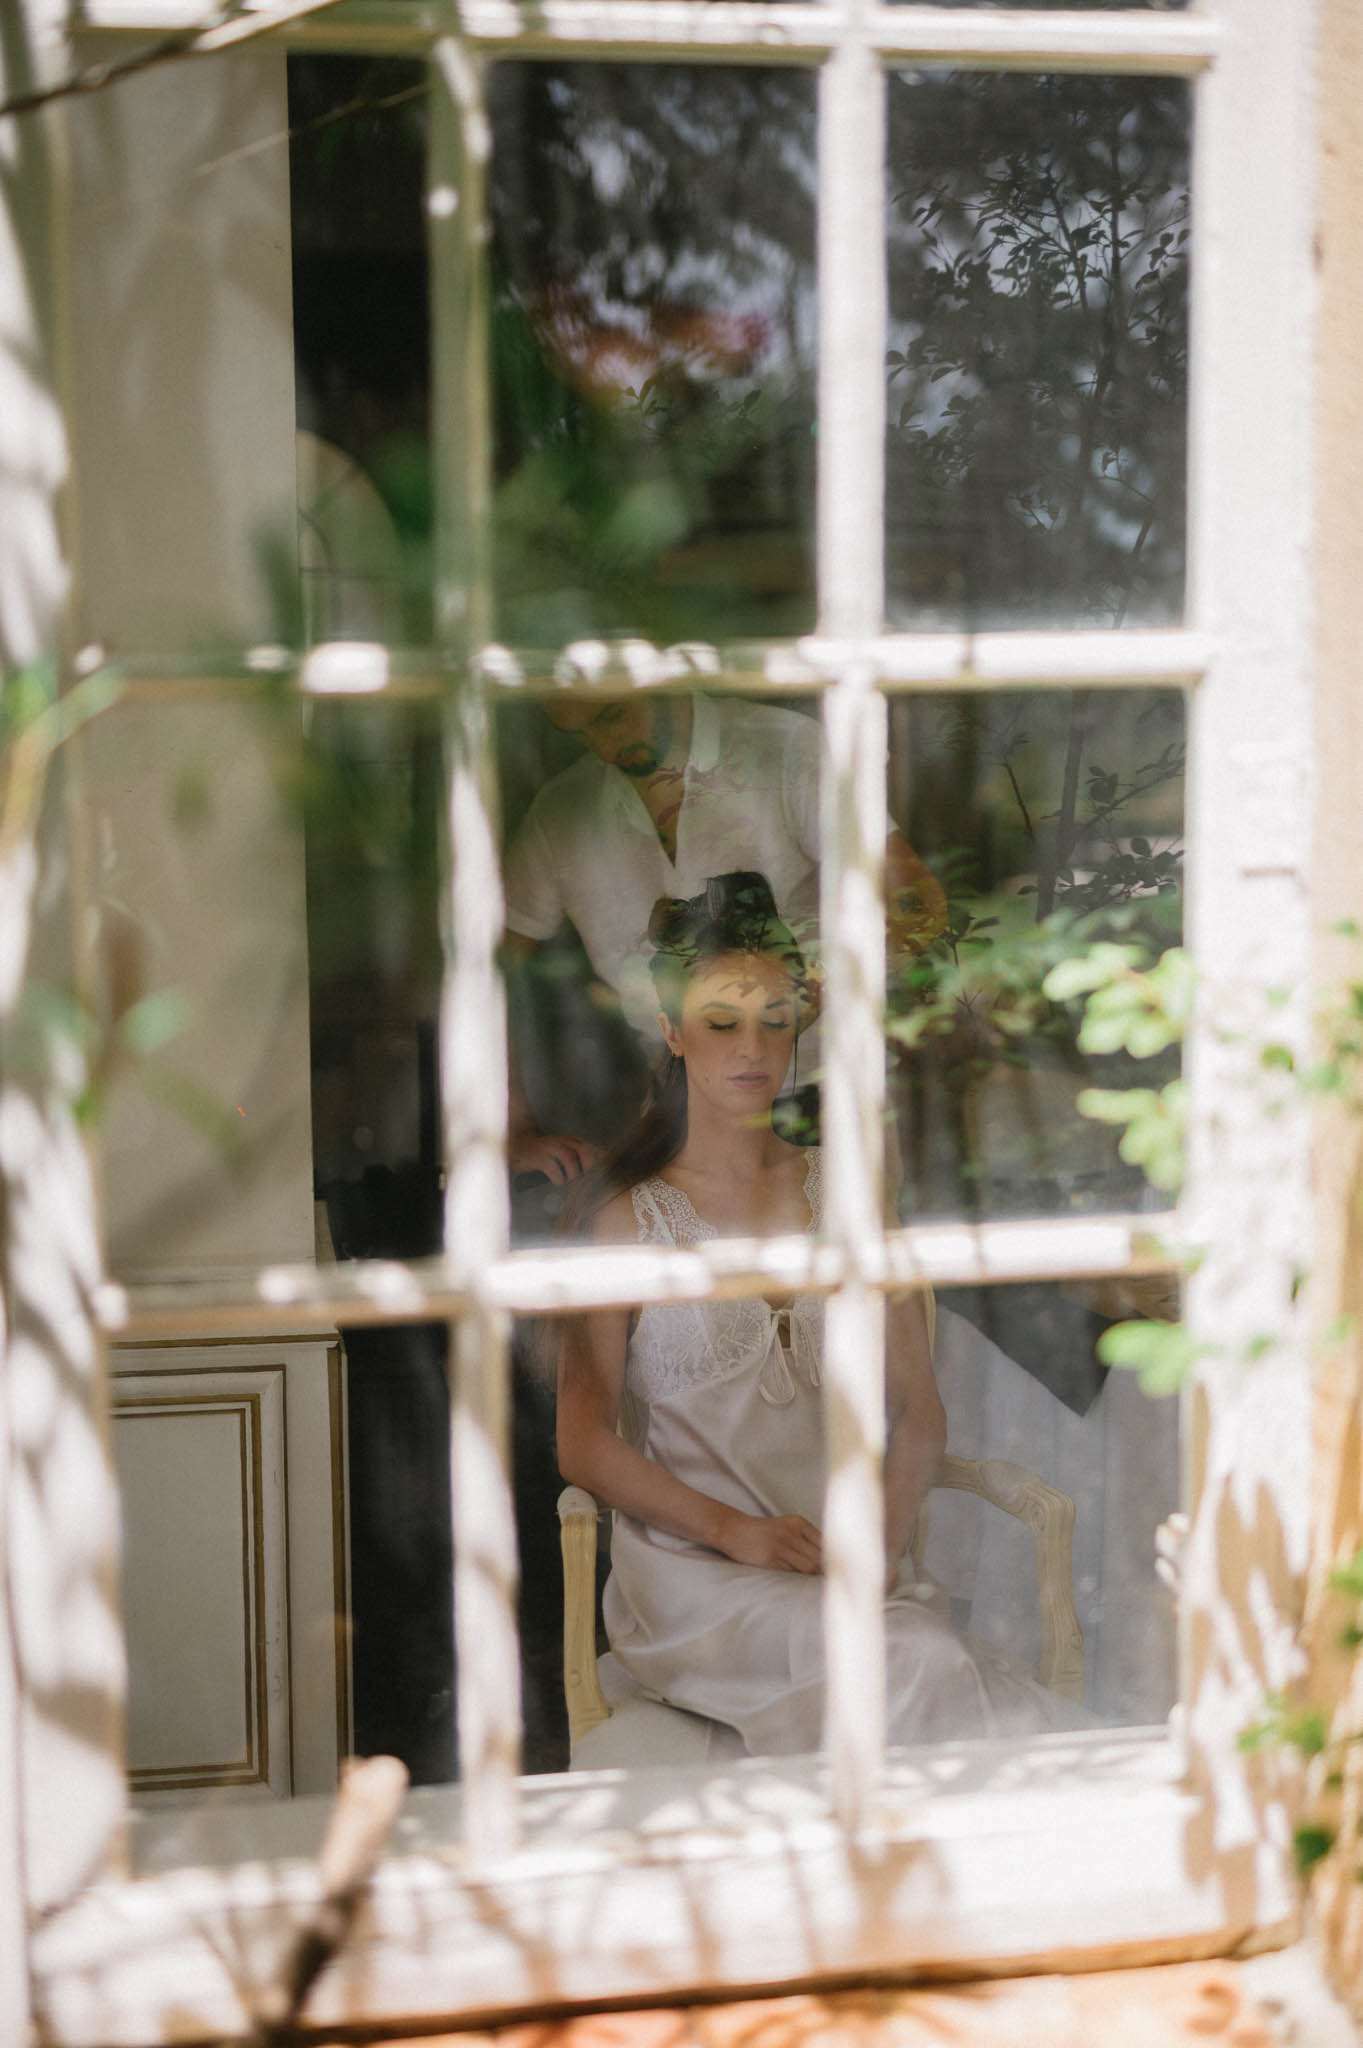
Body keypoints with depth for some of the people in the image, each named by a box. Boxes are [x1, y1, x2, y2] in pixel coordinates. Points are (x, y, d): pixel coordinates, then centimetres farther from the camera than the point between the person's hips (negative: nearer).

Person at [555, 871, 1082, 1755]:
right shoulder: (629, 1216, 5)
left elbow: (919, 1409, 12)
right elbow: (583, 1443, 0)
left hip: (856, 1567, 3)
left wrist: (884, 1533, -8)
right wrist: (732, 1529, -13)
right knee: (911, 1658, -32)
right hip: (694, 1574, -3)